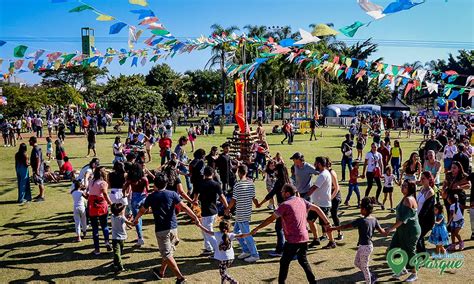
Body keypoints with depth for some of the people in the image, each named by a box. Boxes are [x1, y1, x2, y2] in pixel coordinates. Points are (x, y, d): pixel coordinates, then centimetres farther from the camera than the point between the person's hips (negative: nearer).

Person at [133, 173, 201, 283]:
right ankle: (161, 272, 37)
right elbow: (184, 207, -12)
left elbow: (142, 210, 14)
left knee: (167, 254, 2)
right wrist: (195, 218, -12)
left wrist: (136, 219, 33)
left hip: (161, 229, -3)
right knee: (168, 251, 20)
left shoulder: (151, 197, -2)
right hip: (173, 228, 3)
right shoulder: (172, 194, -2)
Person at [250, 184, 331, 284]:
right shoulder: (301, 201, 6)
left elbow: (271, 219, -13)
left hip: (293, 240, -7)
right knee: (303, 260, 23)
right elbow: (317, 209, 10)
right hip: (304, 238, 7)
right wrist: (326, 223, 17)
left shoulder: (285, 205, -13)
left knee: (284, 262, 6)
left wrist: (256, 229, -7)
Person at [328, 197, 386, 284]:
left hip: (365, 247, -8)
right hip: (369, 245, 8)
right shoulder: (374, 219, 0)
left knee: (364, 267, 8)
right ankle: (372, 277, 31)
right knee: (357, 263, 22)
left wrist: (333, 228, -16)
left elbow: (346, 226, -21)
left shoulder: (360, 221, -21)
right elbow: (382, 231, 8)